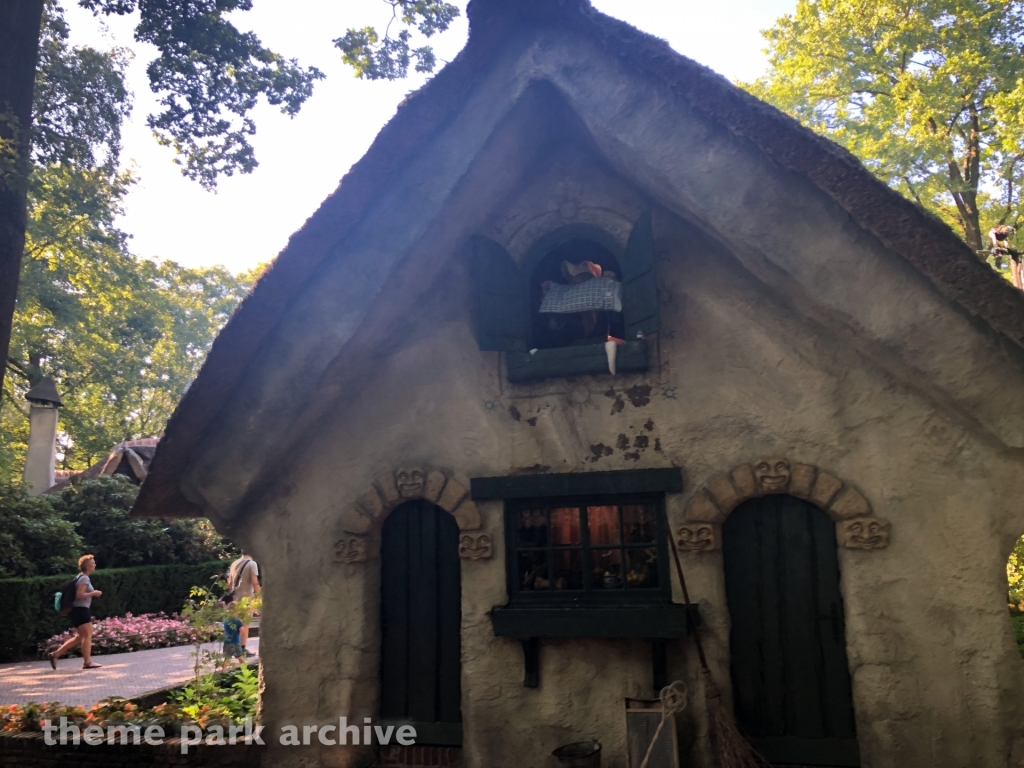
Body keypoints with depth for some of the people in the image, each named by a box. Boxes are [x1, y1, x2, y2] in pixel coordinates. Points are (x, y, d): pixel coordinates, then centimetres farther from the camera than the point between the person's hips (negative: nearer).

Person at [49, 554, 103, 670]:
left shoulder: (82, 577, 17)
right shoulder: (84, 578, -13)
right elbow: (80, 595, -22)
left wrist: (92, 593, 16)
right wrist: (93, 593, -14)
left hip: (79, 610, 10)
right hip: (81, 609, -10)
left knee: (80, 637, 14)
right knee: (87, 635, -7)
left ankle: (56, 654, 14)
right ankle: (87, 662, -5)